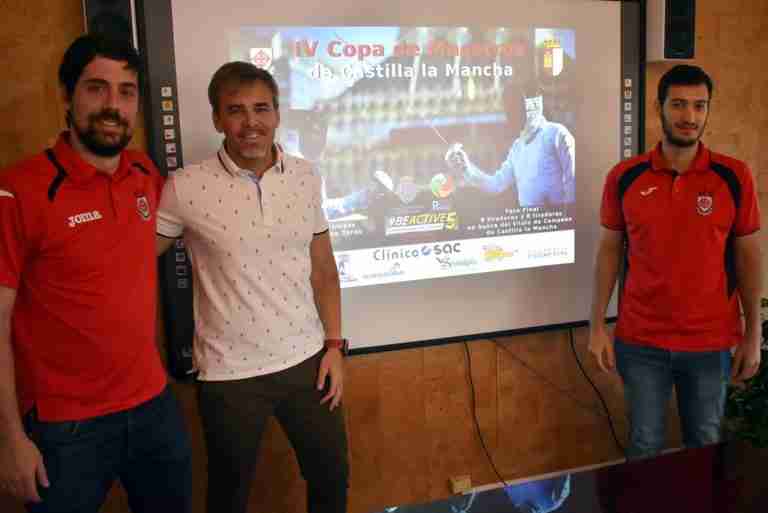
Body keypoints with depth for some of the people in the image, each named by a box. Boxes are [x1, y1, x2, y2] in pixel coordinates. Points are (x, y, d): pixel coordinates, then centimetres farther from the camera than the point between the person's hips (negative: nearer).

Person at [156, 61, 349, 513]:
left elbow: (323, 269, 7)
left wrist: (334, 345, 4)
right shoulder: (185, 188, -12)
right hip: (230, 374, -3)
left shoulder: (306, 177, -1)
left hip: (306, 360, 4)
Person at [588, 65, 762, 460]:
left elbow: (748, 256, 1)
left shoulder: (734, 176, -5)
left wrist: (753, 334, 1)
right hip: (640, 341, 0)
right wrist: (597, 325, 0)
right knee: (644, 446, 12)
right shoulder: (624, 177, -4)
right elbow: (609, 250, 2)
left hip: (712, 342, 0)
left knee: (706, 445, 16)